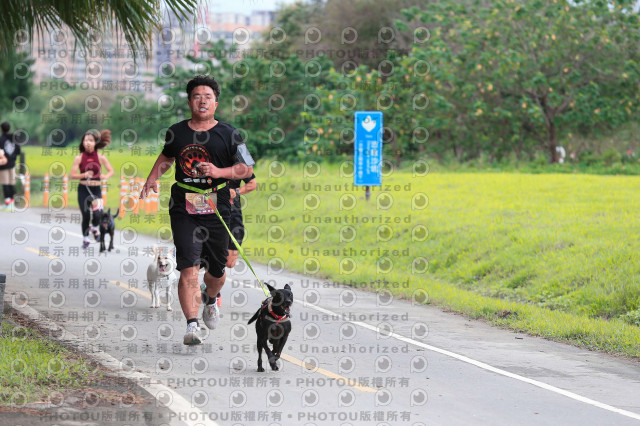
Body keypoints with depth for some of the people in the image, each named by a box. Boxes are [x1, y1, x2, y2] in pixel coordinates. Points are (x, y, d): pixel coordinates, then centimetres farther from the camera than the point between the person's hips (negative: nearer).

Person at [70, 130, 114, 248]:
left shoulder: (101, 157, 0)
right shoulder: (79, 158, -3)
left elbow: (111, 171, 8)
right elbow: (72, 175, -3)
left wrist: (105, 176, -13)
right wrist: (84, 175, -19)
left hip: (96, 189, 0)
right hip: (83, 189, 0)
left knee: (97, 214, -15)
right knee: (86, 216, 0)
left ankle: (94, 228, 20)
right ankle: (85, 239, 21)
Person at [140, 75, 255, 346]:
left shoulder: (228, 134, 1)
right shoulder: (176, 132, 7)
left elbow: (247, 168, 1)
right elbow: (166, 157, 27)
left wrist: (219, 172, -15)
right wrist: (152, 179, 11)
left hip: (217, 211, 0)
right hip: (184, 210, 0)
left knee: (216, 270, 12)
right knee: (189, 269, -13)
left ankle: (211, 300, 45)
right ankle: (192, 326, -17)